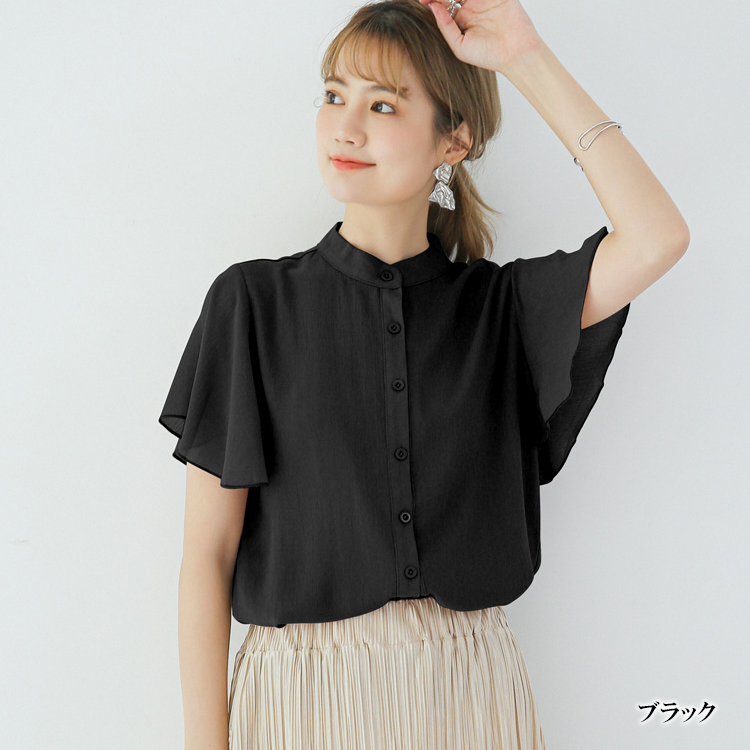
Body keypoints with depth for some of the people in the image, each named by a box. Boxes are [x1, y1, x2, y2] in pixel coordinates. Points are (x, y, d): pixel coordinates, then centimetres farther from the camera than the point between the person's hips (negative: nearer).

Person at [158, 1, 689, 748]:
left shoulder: (498, 303, 0)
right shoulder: (254, 301, -6)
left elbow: (657, 238, -17)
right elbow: (208, 551, -6)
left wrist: (527, 60, -12)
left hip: (470, 686, 2)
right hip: (304, 687, -1)